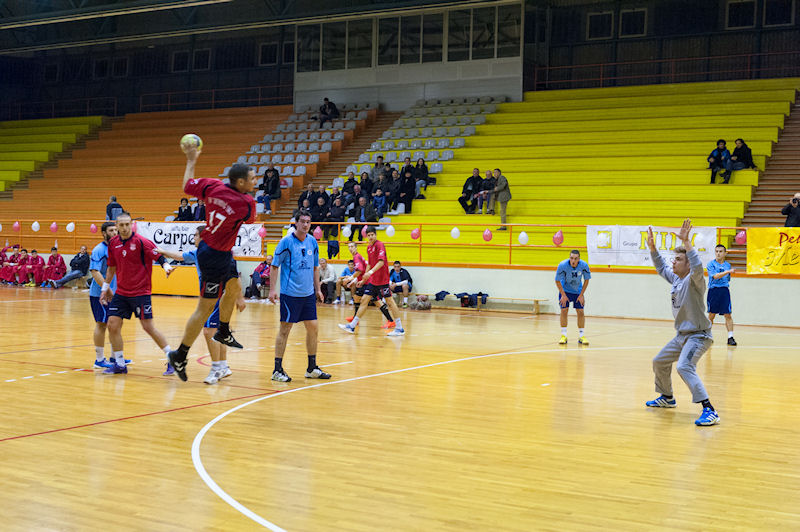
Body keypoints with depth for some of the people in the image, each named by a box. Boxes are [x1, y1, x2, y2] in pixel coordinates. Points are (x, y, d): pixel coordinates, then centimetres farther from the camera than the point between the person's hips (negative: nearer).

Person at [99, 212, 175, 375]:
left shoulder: (141, 241, -12)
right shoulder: (113, 243, 5)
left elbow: (159, 256, -14)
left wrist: (166, 266, -35)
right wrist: (105, 287, 20)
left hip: (140, 292, -5)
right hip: (121, 292, 5)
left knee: (148, 327, -7)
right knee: (112, 325, -1)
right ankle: (120, 364, 11)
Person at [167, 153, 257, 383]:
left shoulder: (213, 186, -8)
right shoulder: (246, 203, -23)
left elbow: (187, 185, 7)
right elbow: (250, 219, 1)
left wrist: (191, 161, 20)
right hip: (215, 256, -9)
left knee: (234, 288, 27)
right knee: (205, 307, 0)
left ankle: (223, 333, 46)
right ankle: (180, 356, 6)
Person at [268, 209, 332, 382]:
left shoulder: (312, 242, 8)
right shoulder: (286, 241, -9)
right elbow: (274, 266, -6)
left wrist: (317, 289, 16)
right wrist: (272, 289, -13)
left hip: (308, 294, 6)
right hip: (290, 294, -6)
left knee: (313, 328, 7)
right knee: (285, 329, -3)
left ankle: (312, 368, 19)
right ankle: (277, 370, 4)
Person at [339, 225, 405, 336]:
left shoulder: (380, 245, -11)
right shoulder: (369, 247, 14)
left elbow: (381, 262, -24)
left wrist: (371, 272, -36)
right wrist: (363, 280, 22)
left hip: (382, 279, -8)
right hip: (372, 280, 8)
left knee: (389, 301, -5)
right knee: (364, 300, 7)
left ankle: (400, 328, 0)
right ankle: (352, 326, 10)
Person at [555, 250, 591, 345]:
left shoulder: (584, 265, -24)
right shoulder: (562, 265, -27)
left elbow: (586, 280, -8)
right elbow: (557, 281, -15)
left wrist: (581, 295, -11)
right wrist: (563, 295, -18)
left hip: (578, 292, 1)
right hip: (565, 290, -1)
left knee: (580, 312, -3)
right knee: (564, 311, -10)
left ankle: (581, 336, 6)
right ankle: (563, 335, -1)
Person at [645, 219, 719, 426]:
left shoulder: (693, 281, -18)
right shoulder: (675, 278, 6)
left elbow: (697, 268, -41)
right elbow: (661, 268, 25)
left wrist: (686, 242, -44)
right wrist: (652, 248, 13)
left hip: (698, 335, -10)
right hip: (681, 335, 10)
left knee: (684, 367, -30)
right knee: (659, 362, 22)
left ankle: (709, 411, -33)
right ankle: (667, 398, 46)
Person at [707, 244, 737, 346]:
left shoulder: (728, 265, 12)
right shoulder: (711, 264, -2)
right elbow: (715, 276, -18)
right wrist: (728, 271, -27)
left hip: (724, 291, 3)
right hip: (713, 291, -3)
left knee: (728, 315, -6)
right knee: (711, 315, 4)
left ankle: (730, 337, -8)